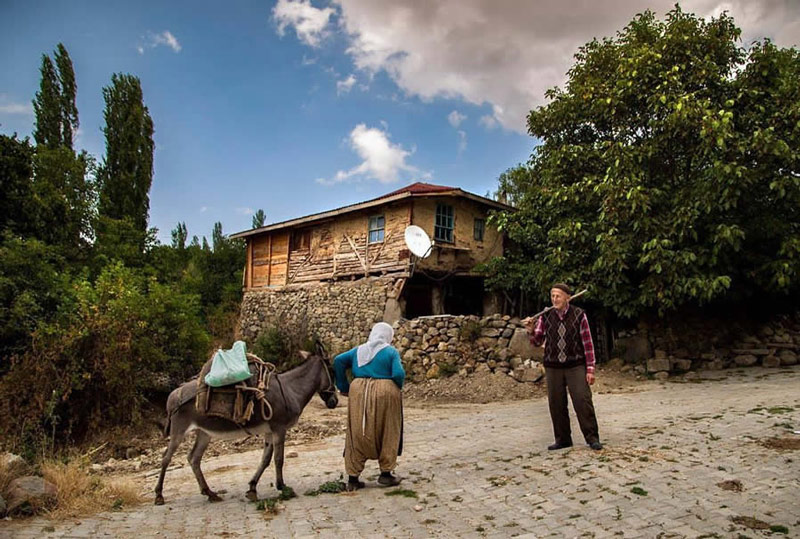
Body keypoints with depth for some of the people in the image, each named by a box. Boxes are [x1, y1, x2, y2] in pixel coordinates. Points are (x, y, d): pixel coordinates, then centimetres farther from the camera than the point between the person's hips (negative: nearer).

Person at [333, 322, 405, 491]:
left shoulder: (359, 350, 15)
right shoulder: (391, 352, 3)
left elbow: (338, 361, 3)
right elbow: (399, 374, -10)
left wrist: (343, 386, 7)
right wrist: (396, 389, 9)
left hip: (358, 392, 3)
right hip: (384, 392, -3)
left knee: (357, 434, 11)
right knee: (387, 434, 13)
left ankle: (353, 478, 14)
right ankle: (386, 474, 20)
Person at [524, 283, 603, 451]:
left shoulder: (579, 315, -2)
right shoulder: (545, 316, 4)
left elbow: (588, 343, -1)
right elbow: (537, 342, 7)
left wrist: (590, 369, -4)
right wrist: (531, 331, -15)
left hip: (576, 366, -2)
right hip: (553, 367, 3)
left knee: (583, 402, -5)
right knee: (556, 404, 6)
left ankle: (592, 438, 8)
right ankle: (563, 439, 18)